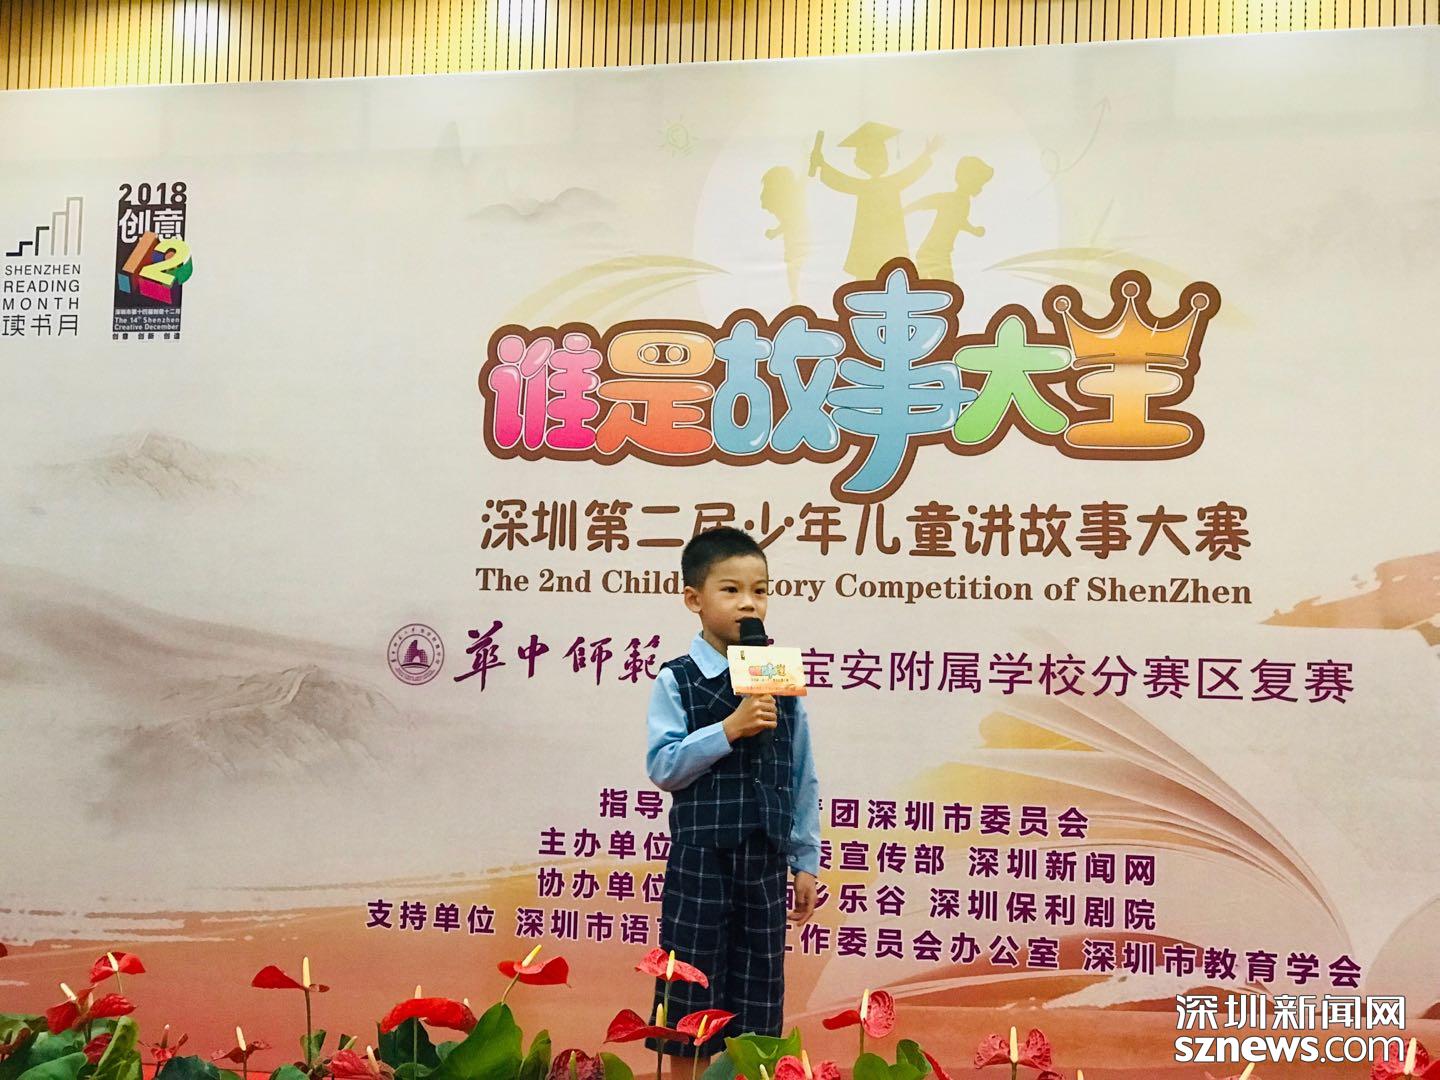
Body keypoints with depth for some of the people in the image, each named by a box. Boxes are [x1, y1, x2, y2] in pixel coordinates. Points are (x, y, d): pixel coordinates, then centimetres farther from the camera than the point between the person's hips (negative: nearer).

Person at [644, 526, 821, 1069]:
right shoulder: (677, 681, -5)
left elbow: (802, 776, 9)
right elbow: (662, 767, -14)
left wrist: (805, 862, 8)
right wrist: (728, 729, -23)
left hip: (765, 861, 4)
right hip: (700, 860, -3)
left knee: (758, 998, 11)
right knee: (692, 990, 5)